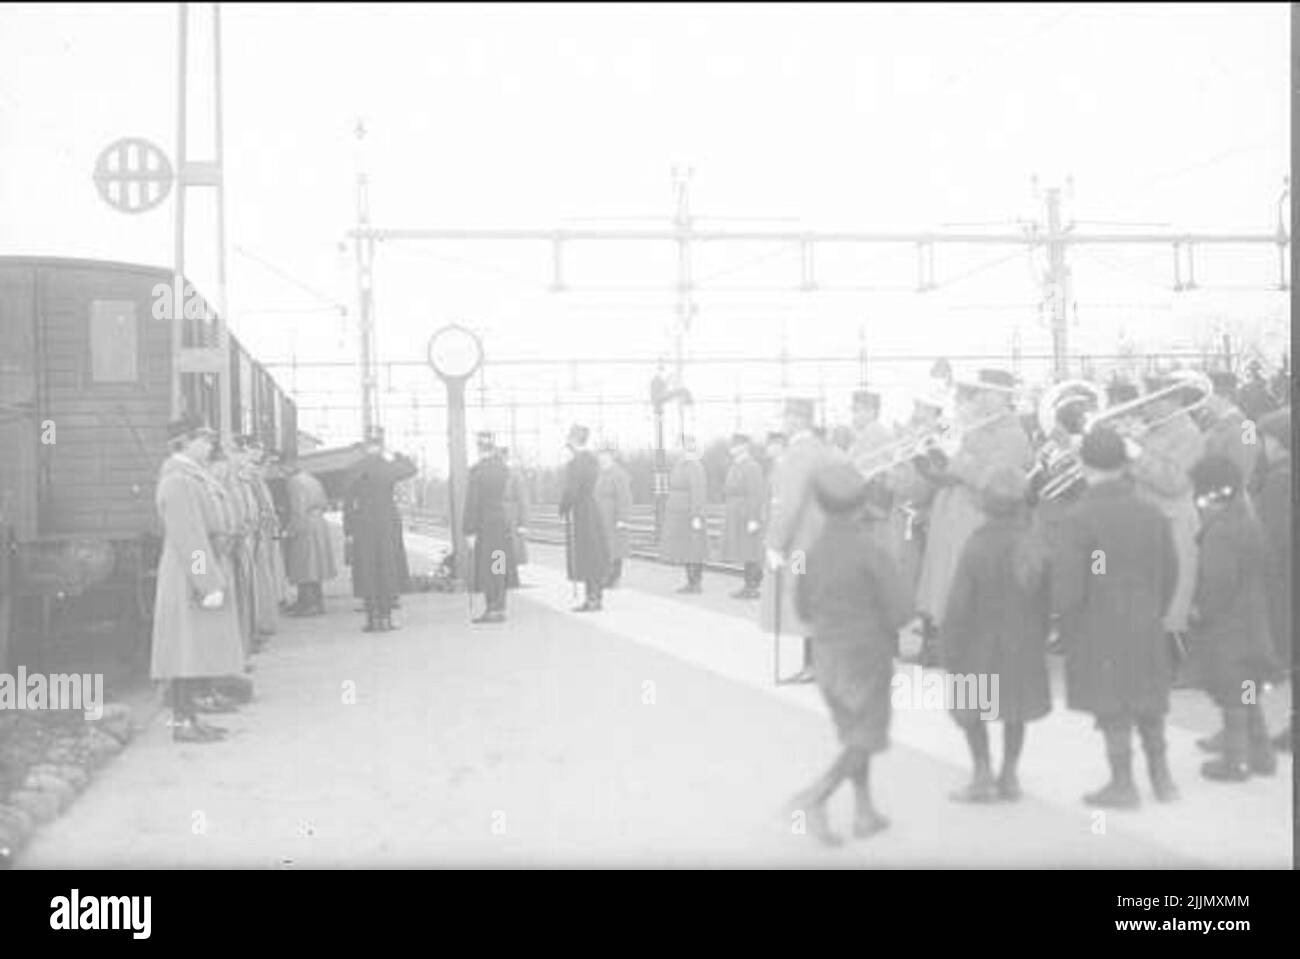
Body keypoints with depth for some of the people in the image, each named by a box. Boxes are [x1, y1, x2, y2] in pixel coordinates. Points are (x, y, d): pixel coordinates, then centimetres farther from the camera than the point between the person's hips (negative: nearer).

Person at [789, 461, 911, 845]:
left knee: (855, 734, 19)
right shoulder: (872, 551, -20)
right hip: (866, 658, -5)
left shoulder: (811, 551, -5)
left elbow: (804, 609, 7)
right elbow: (900, 610, -18)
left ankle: (865, 813, 19)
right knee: (866, 741, 4)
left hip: (827, 654, 5)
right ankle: (815, 798, -14)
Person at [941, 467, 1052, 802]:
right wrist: (1039, 642, 14)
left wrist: (950, 651, -8)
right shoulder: (1035, 544, -8)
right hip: (1025, 644, 4)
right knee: (1015, 710, 21)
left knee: (969, 710, 15)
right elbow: (1045, 601, 0)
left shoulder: (978, 545, -20)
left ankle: (983, 777, 8)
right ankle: (1009, 776, 23)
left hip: (984, 640, -4)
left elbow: (959, 603, -17)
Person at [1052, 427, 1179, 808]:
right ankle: (1161, 777, 25)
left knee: (1112, 709, 5)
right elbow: (1170, 573, 7)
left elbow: (1067, 586, -19)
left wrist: (1062, 614, -2)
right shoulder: (1152, 513, 0)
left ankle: (1123, 784, 13)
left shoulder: (1080, 518, -17)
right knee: (1149, 704, 18)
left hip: (1098, 629, -5)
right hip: (1146, 628, 5)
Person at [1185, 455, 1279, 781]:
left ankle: (1237, 761, 8)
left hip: (1226, 631, -10)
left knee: (1231, 698, 0)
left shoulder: (1221, 531, -21)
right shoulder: (1249, 523, 10)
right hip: (1253, 625, 10)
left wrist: (1201, 611, -12)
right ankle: (1261, 756, 26)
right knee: (1248, 697, 19)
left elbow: (1219, 582, -27)